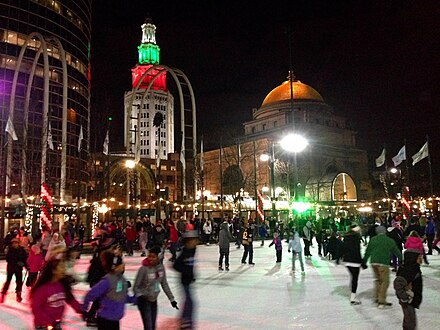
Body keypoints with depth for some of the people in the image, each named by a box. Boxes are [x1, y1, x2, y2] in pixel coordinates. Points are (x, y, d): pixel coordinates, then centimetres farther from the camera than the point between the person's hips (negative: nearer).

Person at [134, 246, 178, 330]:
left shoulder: (161, 267, -7)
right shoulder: (144, 269, -21)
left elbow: (164, 284, 4)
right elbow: (136, 287, -14)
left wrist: (172, 299, 5)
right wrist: (139, 296, -32)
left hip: (154, 300, 5)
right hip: (144, 301, -5)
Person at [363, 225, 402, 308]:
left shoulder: (373, 239, 7)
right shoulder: (390, 241, 2)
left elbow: (367, 251, 9)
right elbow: (396, 251, 13)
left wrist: (364, 261, 17)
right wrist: (401, 259, 30)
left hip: (374, 262, 4)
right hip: (384, 263, -4)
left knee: (378, 280, 21)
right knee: (385, 281, 4)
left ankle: (377, 297, 22)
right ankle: (381, 301, 1)